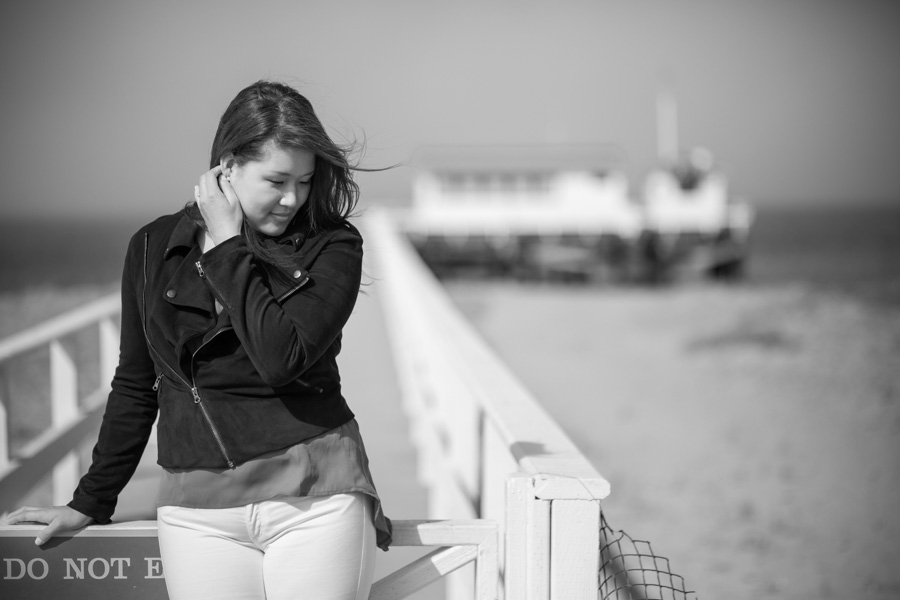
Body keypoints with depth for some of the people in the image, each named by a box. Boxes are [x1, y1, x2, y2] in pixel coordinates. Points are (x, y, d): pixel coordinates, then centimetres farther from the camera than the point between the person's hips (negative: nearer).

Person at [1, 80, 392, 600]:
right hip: (198, 507, 2)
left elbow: (281, 358, -18)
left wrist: (228, 246, -9)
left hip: (314, 497, -2)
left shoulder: (331, 248, -1)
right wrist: (91, 502, 20)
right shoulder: (154, 247, 7)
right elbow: (135, 385, 16)